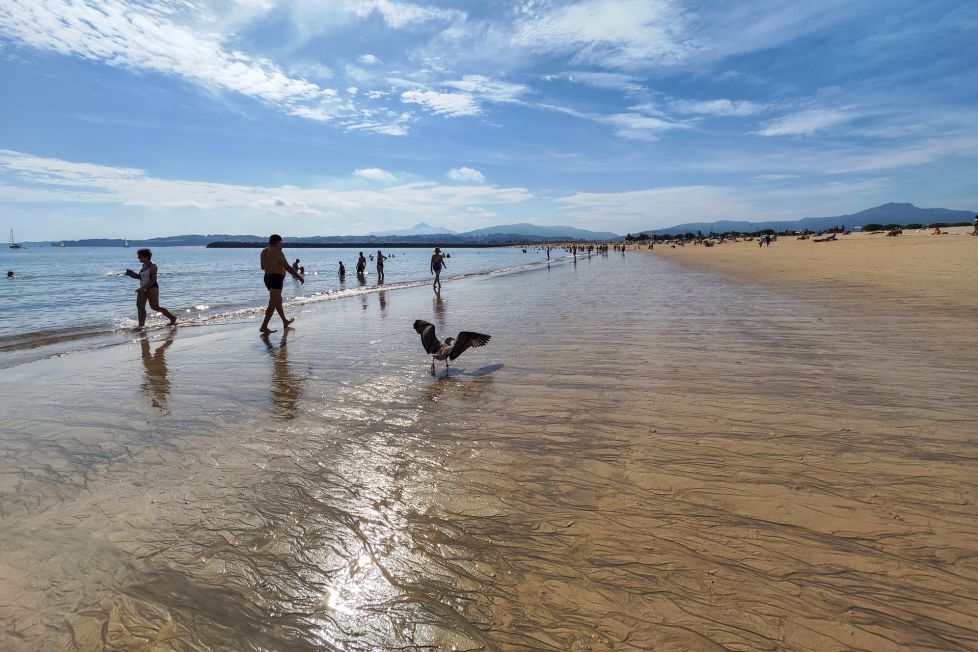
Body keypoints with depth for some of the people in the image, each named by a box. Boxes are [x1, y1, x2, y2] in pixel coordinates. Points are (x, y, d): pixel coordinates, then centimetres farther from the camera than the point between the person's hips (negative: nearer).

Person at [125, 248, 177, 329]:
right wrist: (135, 275, 5)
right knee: (140, 306, -2)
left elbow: (153, 280, -19)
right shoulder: (144, 265, 13)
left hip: (152, 288, -9)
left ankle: (173, 318, 5)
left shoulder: (152, 266, -13)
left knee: (155, 307, -8)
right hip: (143, 289, 9)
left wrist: (142, 288, -23)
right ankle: (142, 325, 0)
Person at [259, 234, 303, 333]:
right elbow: (287, 267, -16)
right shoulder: (277, 252, -14)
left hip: (268, 278, 10)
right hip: (276, 279, -10)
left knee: (278, 300, 22)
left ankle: (285, 321, 37)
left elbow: (263, 267, 22)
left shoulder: (264, 251, 12)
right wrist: (298, 276, -8)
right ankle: (264, 327, -13)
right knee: (273, 304, -9)